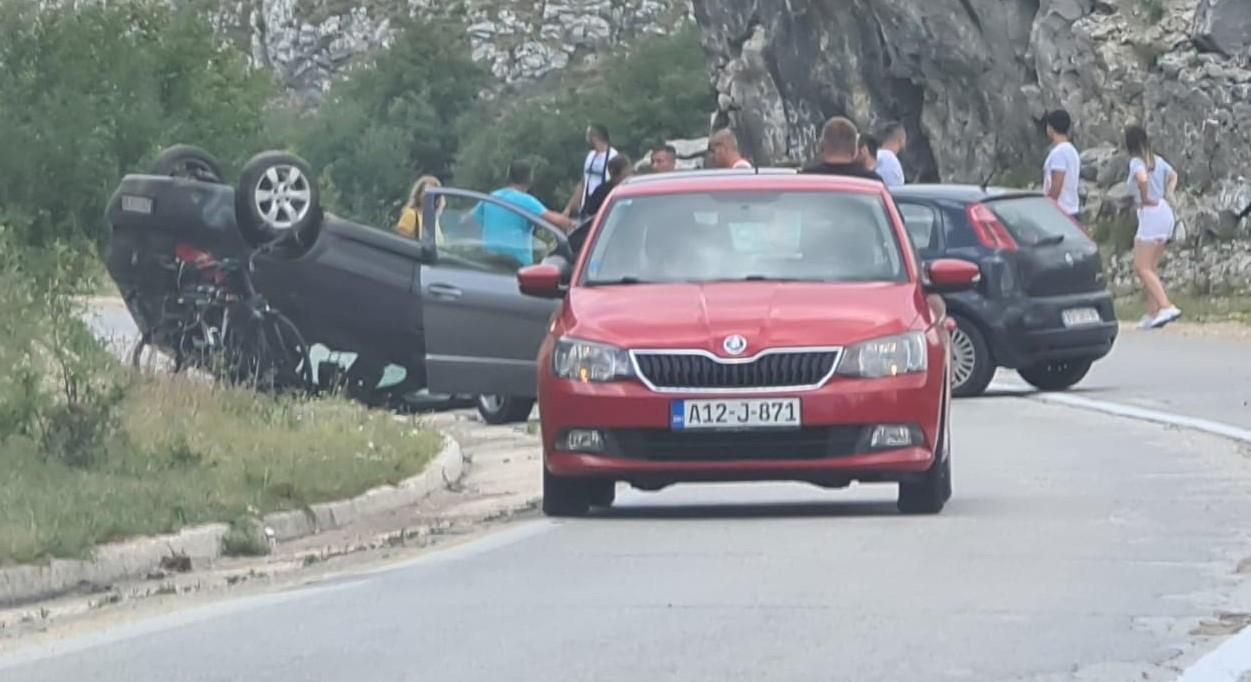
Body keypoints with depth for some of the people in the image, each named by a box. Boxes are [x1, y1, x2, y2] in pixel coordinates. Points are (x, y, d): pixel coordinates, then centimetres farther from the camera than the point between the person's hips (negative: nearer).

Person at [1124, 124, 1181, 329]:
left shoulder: (1136, 161, -10)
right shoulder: (1157, 160, 14)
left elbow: (1142, 178, -32)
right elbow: (1173, 175, 31)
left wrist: (1145, 198, -16)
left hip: (1151, 213, -8)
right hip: (1165, 213, 8)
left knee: (1142, 268, -9)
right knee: (1150, 268, 15)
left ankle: (1167, 307, -23)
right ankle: (1152, 313, 13)